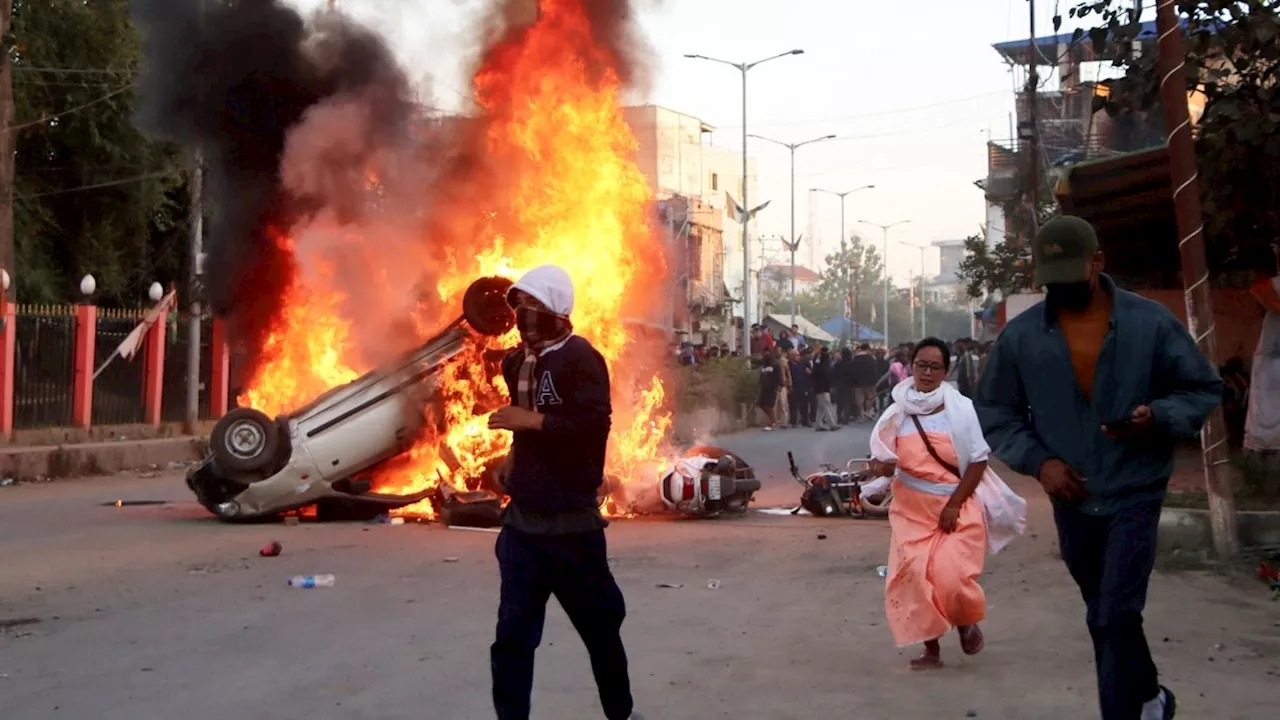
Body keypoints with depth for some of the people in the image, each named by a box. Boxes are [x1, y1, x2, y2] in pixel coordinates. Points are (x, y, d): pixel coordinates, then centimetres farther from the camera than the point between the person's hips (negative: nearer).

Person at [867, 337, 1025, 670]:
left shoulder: (961, 408, -6)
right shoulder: (897, 412, 0)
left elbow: (978, 462, -5)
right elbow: (884, 460, 4)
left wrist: (954, 505, -12)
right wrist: (880, 466, -22)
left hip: (957, 506, -2)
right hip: (912, 508, 3)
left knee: (952, 576, -13)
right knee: (916, 576, -4)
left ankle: (967, 621, 21)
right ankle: (931, 648, 13)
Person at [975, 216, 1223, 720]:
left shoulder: (1150, 322, -10)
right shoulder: (1020, 336, -6)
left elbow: (1204, 390, -1)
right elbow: (994, 413, 4)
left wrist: (1159, 417, -21)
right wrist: (1038, 460, -11)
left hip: (1134, 494, -3)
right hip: (1072, 499, 4)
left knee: (1115, 618, -13)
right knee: (1107, 617, 20)